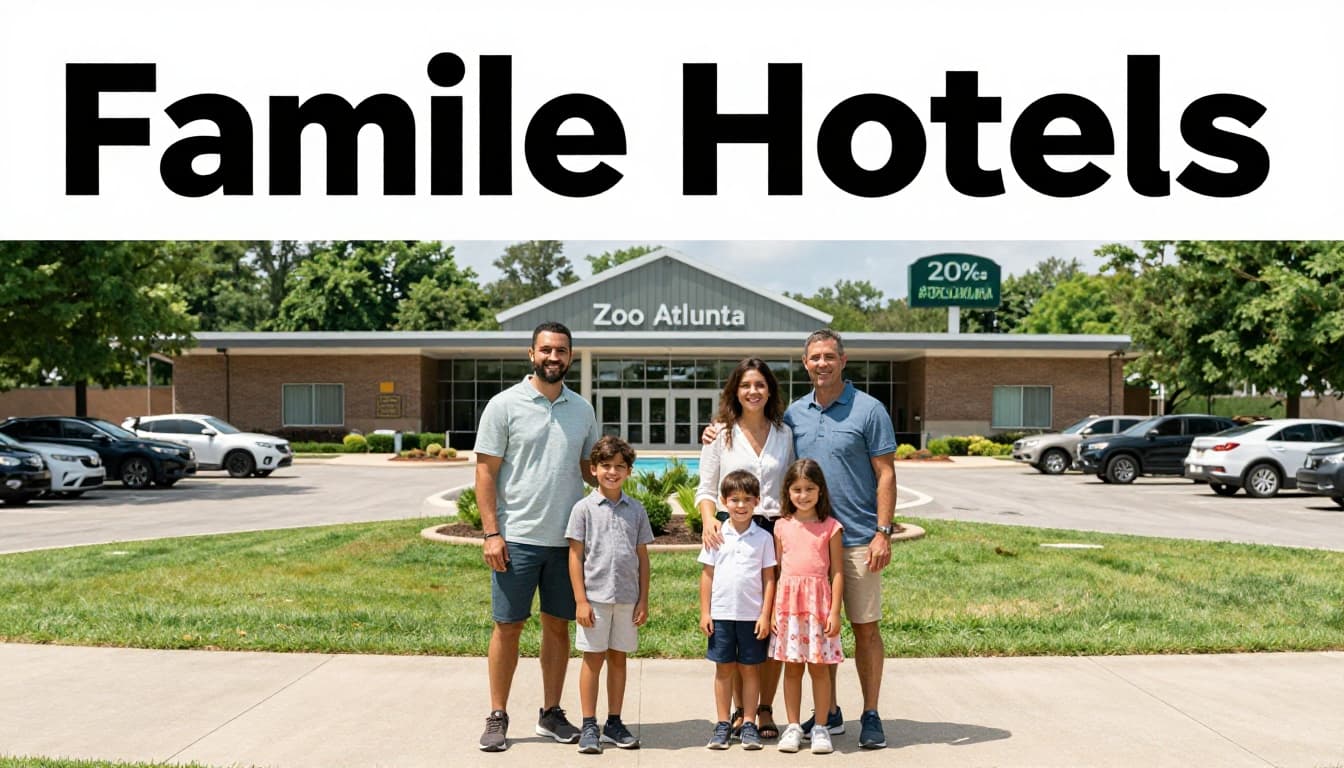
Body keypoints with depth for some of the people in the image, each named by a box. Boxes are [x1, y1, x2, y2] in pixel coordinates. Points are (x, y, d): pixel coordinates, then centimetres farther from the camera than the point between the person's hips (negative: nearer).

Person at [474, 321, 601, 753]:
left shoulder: (582, 410, 10)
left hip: (567, 538, 4)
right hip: (517, 538, -4)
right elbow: (485, 473, -5)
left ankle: (551, 714, 23)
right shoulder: (504, 405, -4)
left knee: (558, 625, 10)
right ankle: (497, 717, 14)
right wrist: (491, 533, -11)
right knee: (508, 627, 3)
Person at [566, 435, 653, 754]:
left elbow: (642, 557, 8)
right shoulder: (584, 508, -2)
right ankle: (589, 727, 12)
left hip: (627, 598, 3)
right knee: (593, 659, 4)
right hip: (595, 597, -3)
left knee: (618, 658, 11)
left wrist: (643, 600, 4)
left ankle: (614, 724, 21)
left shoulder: (636, 510, 6)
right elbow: (575, 557, -3)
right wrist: (581, 600, -8)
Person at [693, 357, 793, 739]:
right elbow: (706, 489, 5)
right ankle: (741, 710, 13)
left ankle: (765, 709, 14)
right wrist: (709, 520, -13)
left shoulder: (784, 434, 11)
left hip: (776, 532, 1)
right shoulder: (720, 434, 6)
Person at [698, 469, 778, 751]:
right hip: (721, 614, 1)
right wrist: (705, 612, 2)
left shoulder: (763, 538, -1)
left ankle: (749, 724, 15)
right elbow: (707, 575, 5)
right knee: (724, 669, 7)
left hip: (752, 615, -1)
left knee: (750, 669, 6)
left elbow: (768, 578, 1)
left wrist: (765, 614, -4)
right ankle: (723, 724, 15)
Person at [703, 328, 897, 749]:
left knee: (865, 628, 3)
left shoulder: (869, 410, -4)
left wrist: (883, 533, -13)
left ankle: (870, 715, 15)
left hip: (857, 539, -4)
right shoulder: (793, 414, 8)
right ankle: (828, 712, 24)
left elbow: (886, 474, -6)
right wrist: (720, 437, 2)